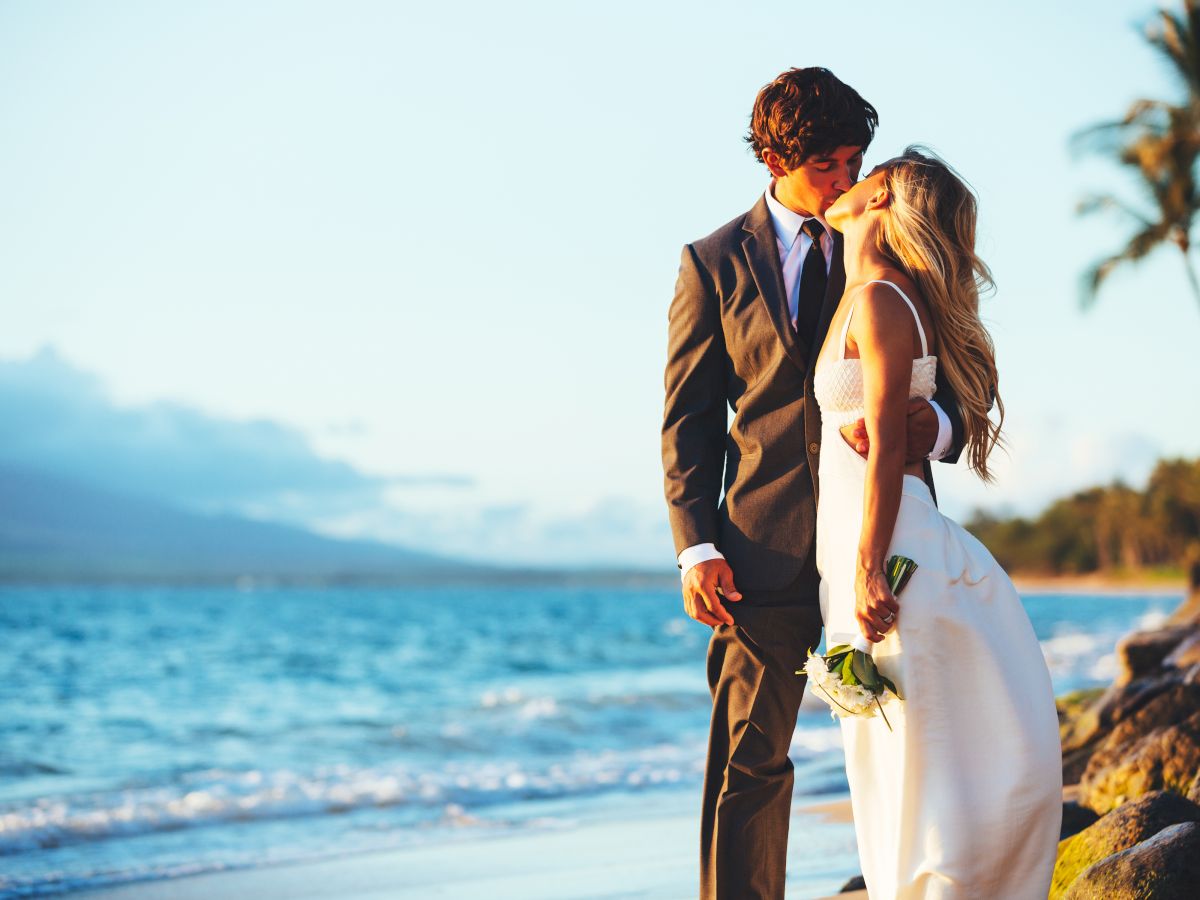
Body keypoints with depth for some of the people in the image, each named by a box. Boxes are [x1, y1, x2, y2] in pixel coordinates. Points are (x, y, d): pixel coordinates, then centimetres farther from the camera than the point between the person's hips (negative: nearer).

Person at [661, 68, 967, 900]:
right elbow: (688, 416, 6)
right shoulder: (715, 262, 8)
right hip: (771, 542, -1)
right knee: (749, 760, 0)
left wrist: (934, 424, -17)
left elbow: (958, 384, 8)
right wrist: (696, 546, -6)